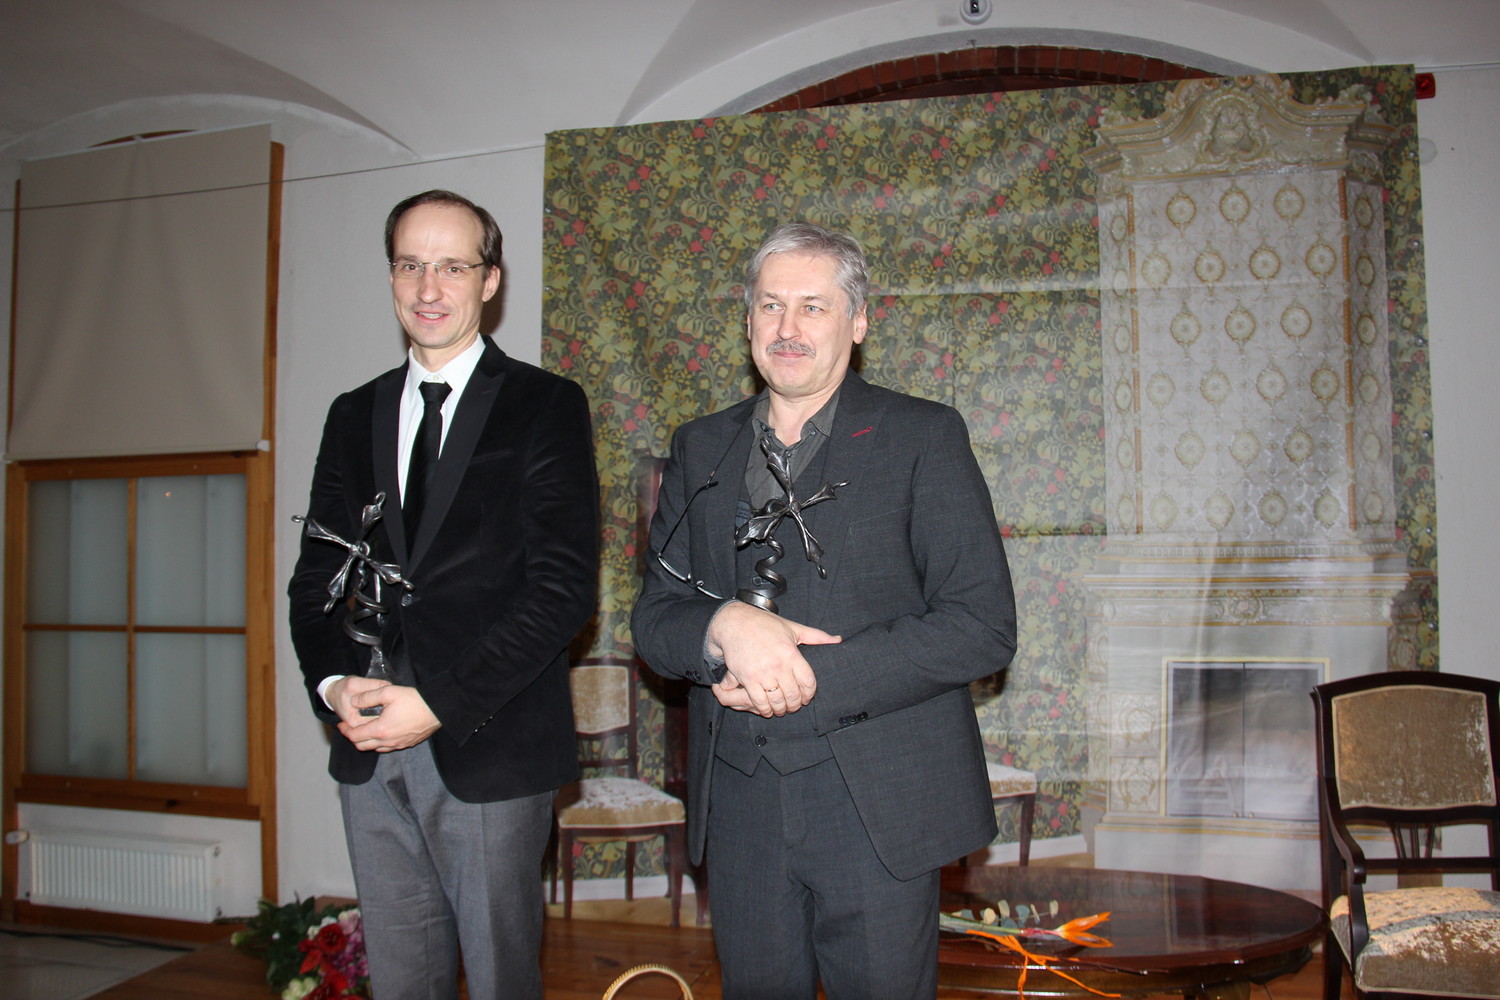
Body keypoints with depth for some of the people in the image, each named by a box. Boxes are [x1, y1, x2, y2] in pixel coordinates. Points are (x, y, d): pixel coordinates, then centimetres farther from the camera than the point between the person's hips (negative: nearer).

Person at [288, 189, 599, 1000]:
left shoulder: (546, 406, -3)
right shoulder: (354, 415, 13)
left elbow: (563, 584, -11)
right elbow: (316, 573, 12)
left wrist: (440, 703, -16)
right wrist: (333, 683, -7)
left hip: (488, 747, -4)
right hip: (369, 752, 5)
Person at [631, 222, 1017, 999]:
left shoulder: (923, 438, -2)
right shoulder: (699, 449, 10)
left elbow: (983, 627, -9)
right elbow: (653, 619, 7)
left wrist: (817, 678, -18)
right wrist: (725, 627, -16)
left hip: (878, 802, -3)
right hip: (738, 805, 3)